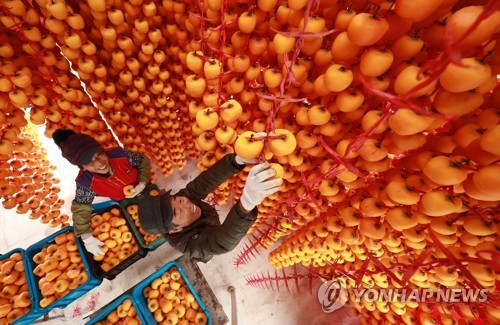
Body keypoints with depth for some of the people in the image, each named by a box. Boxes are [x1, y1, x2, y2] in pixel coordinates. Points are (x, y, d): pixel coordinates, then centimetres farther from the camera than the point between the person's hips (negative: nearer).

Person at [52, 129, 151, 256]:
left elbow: (144, 161, -20)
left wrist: (142, 184, -30)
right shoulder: (86, 182, -34)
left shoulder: (119, 154, -36)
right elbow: (80, 210, -22)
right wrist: (87, 238, -25)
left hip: (144, 188, 1)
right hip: (124, 202, 0)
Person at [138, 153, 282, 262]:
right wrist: (247, 202, -90)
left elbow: (207, 181, -49)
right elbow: (223, 242, -68)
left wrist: (239, 159, -69)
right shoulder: (189, 244, -49)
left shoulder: (184, 197, -37)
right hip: (203, 250, -2)